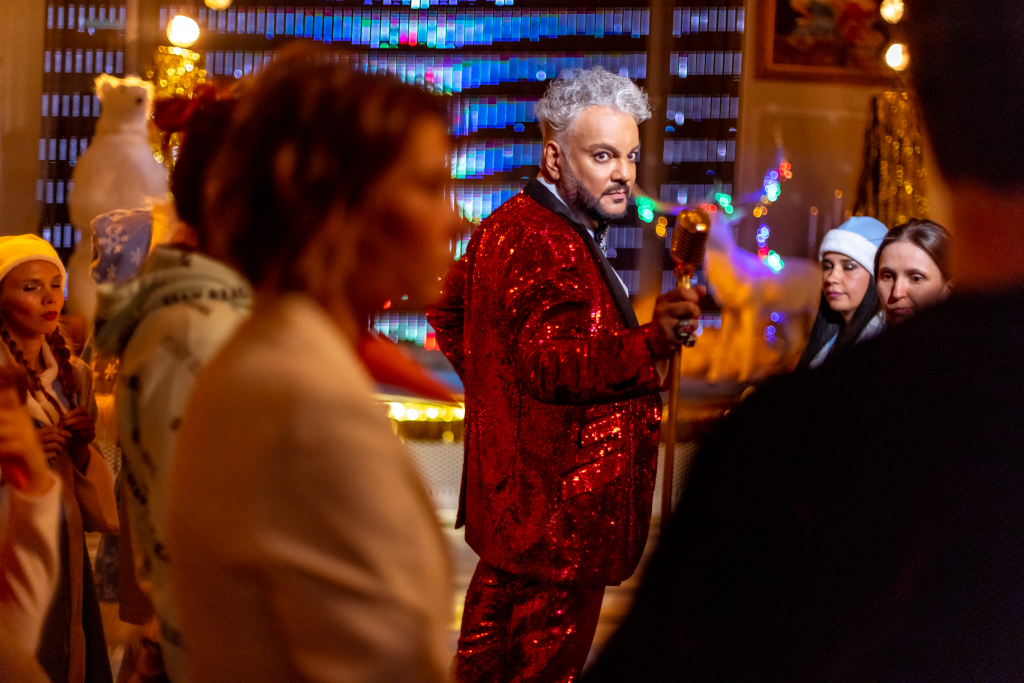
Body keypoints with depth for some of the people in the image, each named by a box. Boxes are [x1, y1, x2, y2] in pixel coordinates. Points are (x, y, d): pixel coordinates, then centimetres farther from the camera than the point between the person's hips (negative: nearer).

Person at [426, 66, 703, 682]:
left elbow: (452, 317, 28)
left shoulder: (510, 226, 17)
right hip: (558, 514, -11)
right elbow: (556, 364, -30)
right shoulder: (545, 243, -19)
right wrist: (651, 343, -43)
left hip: (513, 500, 11)